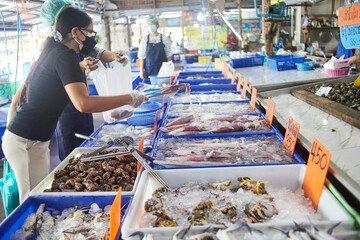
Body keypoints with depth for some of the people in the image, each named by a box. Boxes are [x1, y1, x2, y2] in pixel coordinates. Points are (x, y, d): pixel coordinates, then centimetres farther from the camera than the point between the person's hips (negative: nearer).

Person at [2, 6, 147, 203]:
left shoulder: (52, 53, 13)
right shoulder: (65, 56, -17)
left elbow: (18, 97, 17)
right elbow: (83, 103, -34)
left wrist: (11, 132, 22)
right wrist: (129, 98, -27)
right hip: (26, 143, -9)